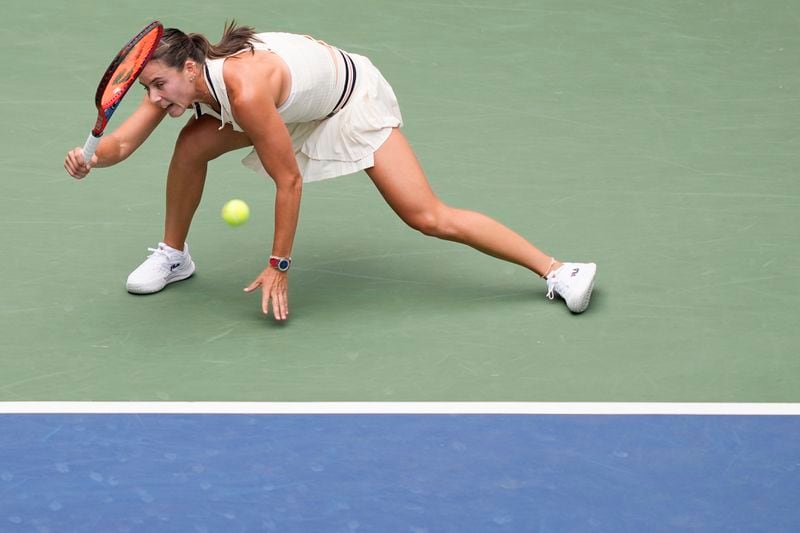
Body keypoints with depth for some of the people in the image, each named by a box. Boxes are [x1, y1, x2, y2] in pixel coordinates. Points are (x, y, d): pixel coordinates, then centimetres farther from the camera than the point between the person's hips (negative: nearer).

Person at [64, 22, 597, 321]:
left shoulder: (243, 90, -40)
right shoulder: (177, 79, -19)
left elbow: (289, 181, -32)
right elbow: (123, 142, -18)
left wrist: (278, 265, -24)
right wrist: (90, 159, -41)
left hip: (353, 98, -7)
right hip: (299, 105, 7)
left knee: (428, 217, -15)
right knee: (192, 144, -10)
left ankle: (558, 270, -9)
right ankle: (174, 256, 13)